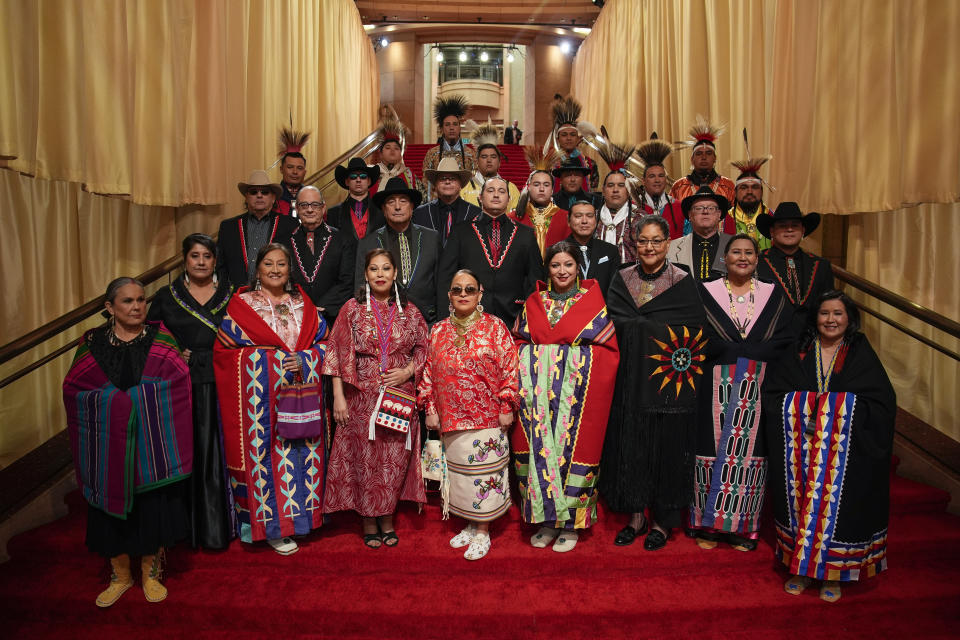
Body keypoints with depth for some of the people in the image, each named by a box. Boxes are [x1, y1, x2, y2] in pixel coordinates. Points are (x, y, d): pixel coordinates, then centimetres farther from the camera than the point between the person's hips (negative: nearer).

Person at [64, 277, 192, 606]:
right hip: (108, 443, 1)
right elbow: (73, 389, 6)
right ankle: (120, 576, 29)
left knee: (154, 507, 6)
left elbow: (181, 382, -1)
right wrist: (110, 402, -6)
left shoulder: (160, 337, 1)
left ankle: (151, 573, 26)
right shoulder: (92, 343, 2)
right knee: (113, 508, 9)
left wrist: (146, 404, -10)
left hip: (152, 441, 0)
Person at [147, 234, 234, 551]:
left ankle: (223, 524, 14)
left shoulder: (231, 293, 9)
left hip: (224, 386, 0)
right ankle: (194, 527, 16)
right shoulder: (167, 296, 8)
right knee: (191, 455, 3)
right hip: (185, 388, 0)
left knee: (221, 454, 2)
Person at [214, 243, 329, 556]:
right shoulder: (242, 304, 3)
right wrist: (270, 358, -10)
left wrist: (303, 359, -9)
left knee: (300, 453, 7)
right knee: (267, 455, -1)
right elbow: (224, 350, -2)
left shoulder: (303, 303, 13)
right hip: (261, 397, -3)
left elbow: (324, 342, 10)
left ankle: (298, 516, 22)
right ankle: (272, 527, 11)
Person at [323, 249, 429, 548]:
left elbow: (423, 347, 12)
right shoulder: (352, 308, 1)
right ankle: (369, 521, 21)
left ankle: (387, 518, 24)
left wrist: (409, 371, -6)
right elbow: (337, 353, -1)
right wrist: (338, 396, -7)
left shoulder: (409, 311, 7)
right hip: (362, 397, -1)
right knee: (364, 458, 4)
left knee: (395, 459, 6)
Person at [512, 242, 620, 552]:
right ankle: (547, 518, 14)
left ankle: (571, 522, 11)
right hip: (537, 391, 3)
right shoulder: (534, 302, 14)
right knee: (539, 446, 1)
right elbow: (519, 344, 13)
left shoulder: (592, 301, 5)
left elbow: (607, 350, 0)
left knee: (572, 447, -2)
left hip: (577, 392, -3)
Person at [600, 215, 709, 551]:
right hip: (632, 379, 3)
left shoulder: (683, 281, 0)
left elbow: (693, 331, -8)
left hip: (669, 381, -2)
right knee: (631, 443, 6)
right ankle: (636, 515, 22)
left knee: (667, 445, 4)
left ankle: (663, 521, 20)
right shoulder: (622, 279, 9)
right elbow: (615, 322, 1)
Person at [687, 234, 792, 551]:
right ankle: (708, 524, 12)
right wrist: (754, 351, -11)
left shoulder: (774, 296, 10)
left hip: (758, 389, 2)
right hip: (717, 388, -1)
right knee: (714, 450, 0)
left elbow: (784, 341, -1)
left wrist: (731, 350, -11)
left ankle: (743, 526, 16)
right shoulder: (707, 292, 5)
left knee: (749, 452, 3)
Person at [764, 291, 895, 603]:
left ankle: (832, 571, 13)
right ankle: (800, 567, 13)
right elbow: (772, 393, 3)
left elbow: (882, 402, -4)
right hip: (800, 449, 2)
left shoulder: (862, 355, 3)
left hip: (848, 451, -1)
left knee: (836, 504, -4)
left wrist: (840, 413, -14)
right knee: (801, 499, -1)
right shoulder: (799, 353, 8)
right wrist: (805, 412, -12)